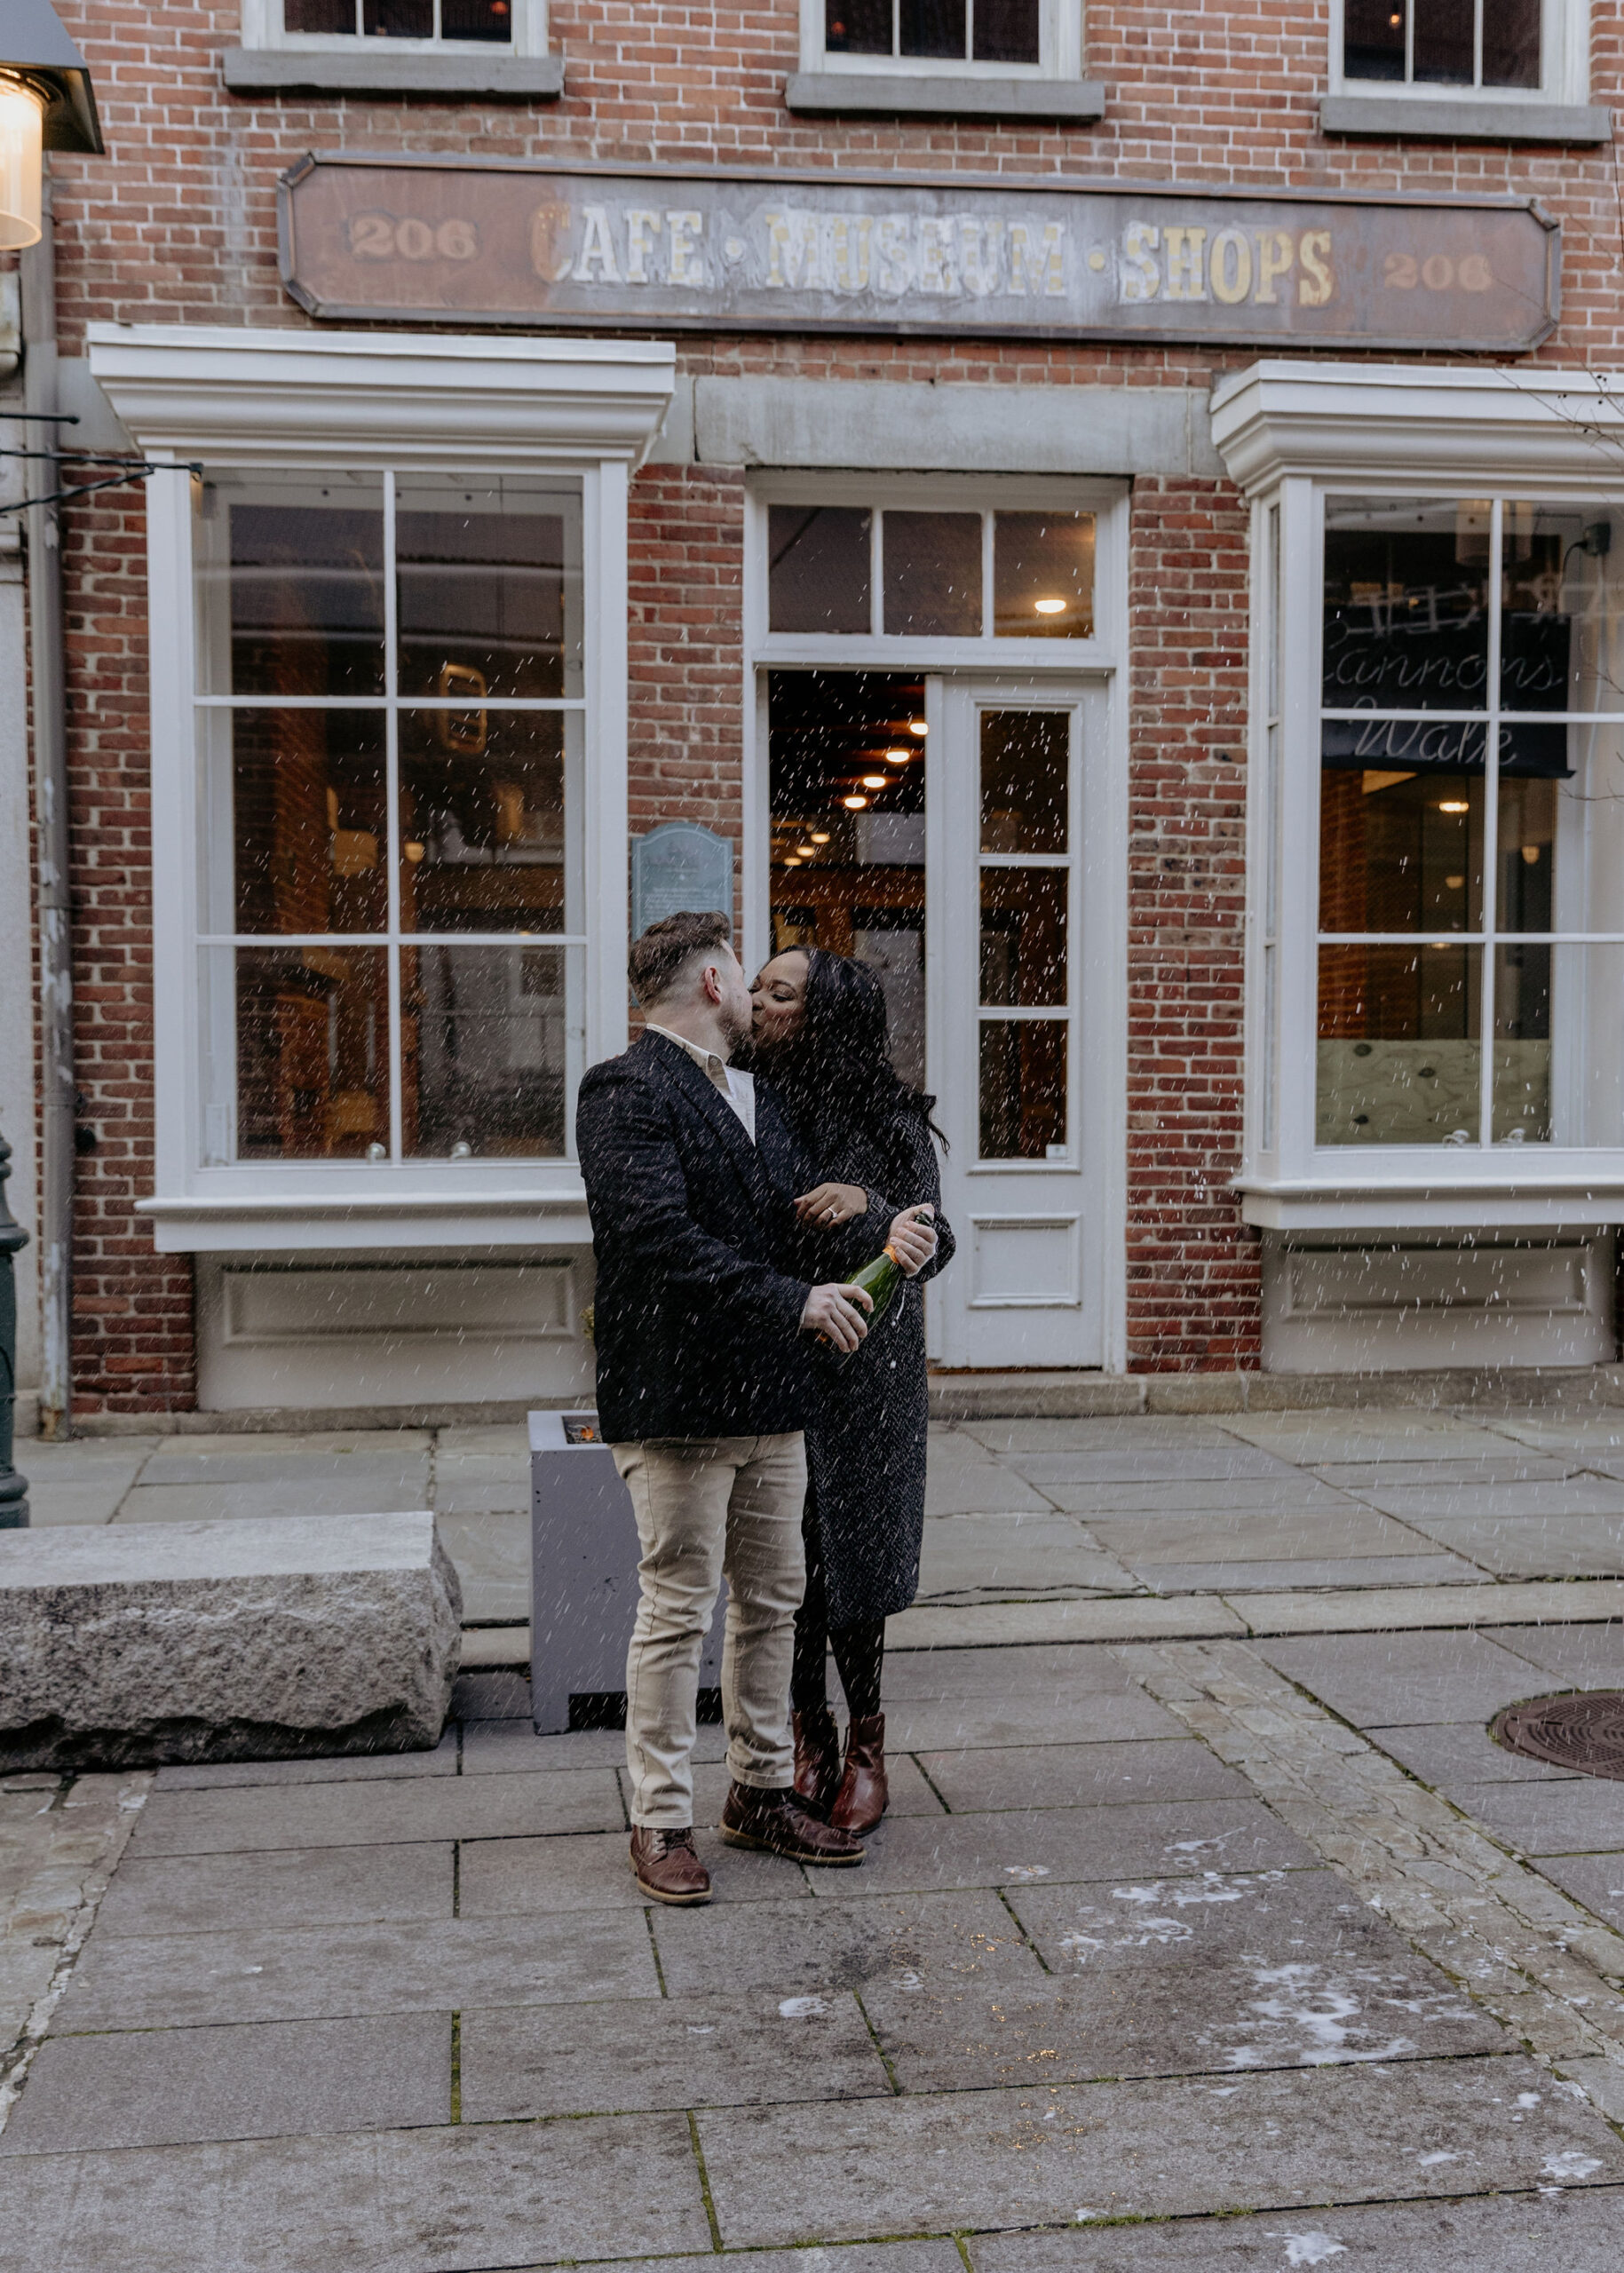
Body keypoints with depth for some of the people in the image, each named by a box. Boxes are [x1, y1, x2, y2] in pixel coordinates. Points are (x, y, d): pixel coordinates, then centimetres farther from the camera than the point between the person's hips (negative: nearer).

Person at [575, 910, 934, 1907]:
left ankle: (763, 1793, 28)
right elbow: (660, 1239, -22)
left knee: (774, 1601, 15)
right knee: (677, 1611, -1)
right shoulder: (627, 1093, -12)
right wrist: (792, 1301, -22)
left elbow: (800, 1214, 19)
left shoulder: (756, 1098, 17)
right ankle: (662, 1823, 12)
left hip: (770, 1399, 8)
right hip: (675, 1401, -8)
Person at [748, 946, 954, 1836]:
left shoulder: (889, 1120, -7)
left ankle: (866, 1751, 22)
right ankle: (811, 1742, 25)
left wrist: (866, 1205, -26)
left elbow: (930, 1248, -9)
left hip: (857, 1377, -3)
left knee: (850, 1560, 4)